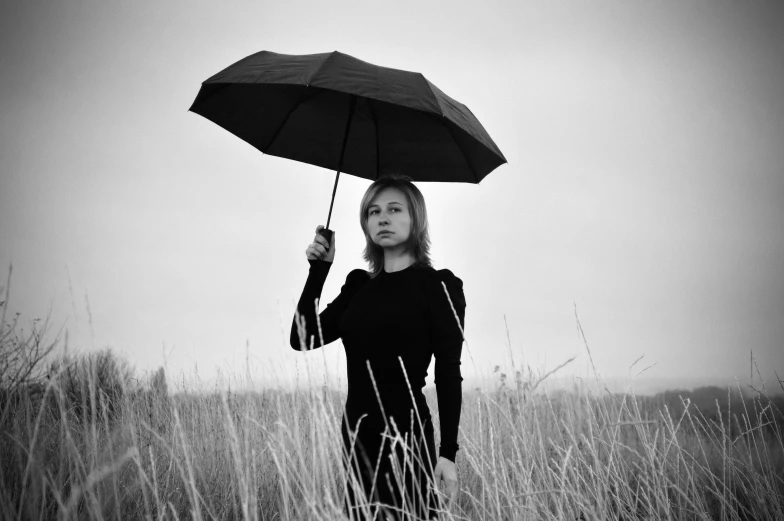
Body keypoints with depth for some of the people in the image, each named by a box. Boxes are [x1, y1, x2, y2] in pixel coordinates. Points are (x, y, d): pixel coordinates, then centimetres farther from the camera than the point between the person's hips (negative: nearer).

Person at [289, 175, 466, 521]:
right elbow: (302, 338, 7)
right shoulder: (359, 285, 13)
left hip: (406, 434, -5)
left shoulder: (438, 285, -2)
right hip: (357, 435, 5)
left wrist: (448, 452, -13)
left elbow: (448, 373, -7)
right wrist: (318, 271, 1)